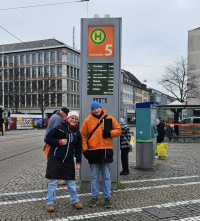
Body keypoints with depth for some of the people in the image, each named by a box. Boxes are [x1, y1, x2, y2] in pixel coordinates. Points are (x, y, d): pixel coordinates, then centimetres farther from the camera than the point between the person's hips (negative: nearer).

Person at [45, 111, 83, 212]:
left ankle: (75, 200, 25)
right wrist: (59, 142, -17)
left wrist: (78, 162, 8)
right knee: (53, 181, 3)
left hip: (68, 161, 4)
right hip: (55, 160, -3)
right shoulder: (59, 127, -7)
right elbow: (48, 139, -5)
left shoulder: (77, 132, 8)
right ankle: (50, 202, 16)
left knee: (71, 182, 9)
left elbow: (78, 149, 13)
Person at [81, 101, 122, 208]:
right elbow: (83, 135, 6)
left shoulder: (110, 118, 5)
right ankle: (94, 197, 22)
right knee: (94, 177, 10)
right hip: (93, 152, 0)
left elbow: (118, 130, 9)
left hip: (107, 152, 0)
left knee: (106, 176, 9)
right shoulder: (88, 120, 4)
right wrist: (85, 149, -3)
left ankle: (107, 197, 20)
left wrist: (110, 133, -10)